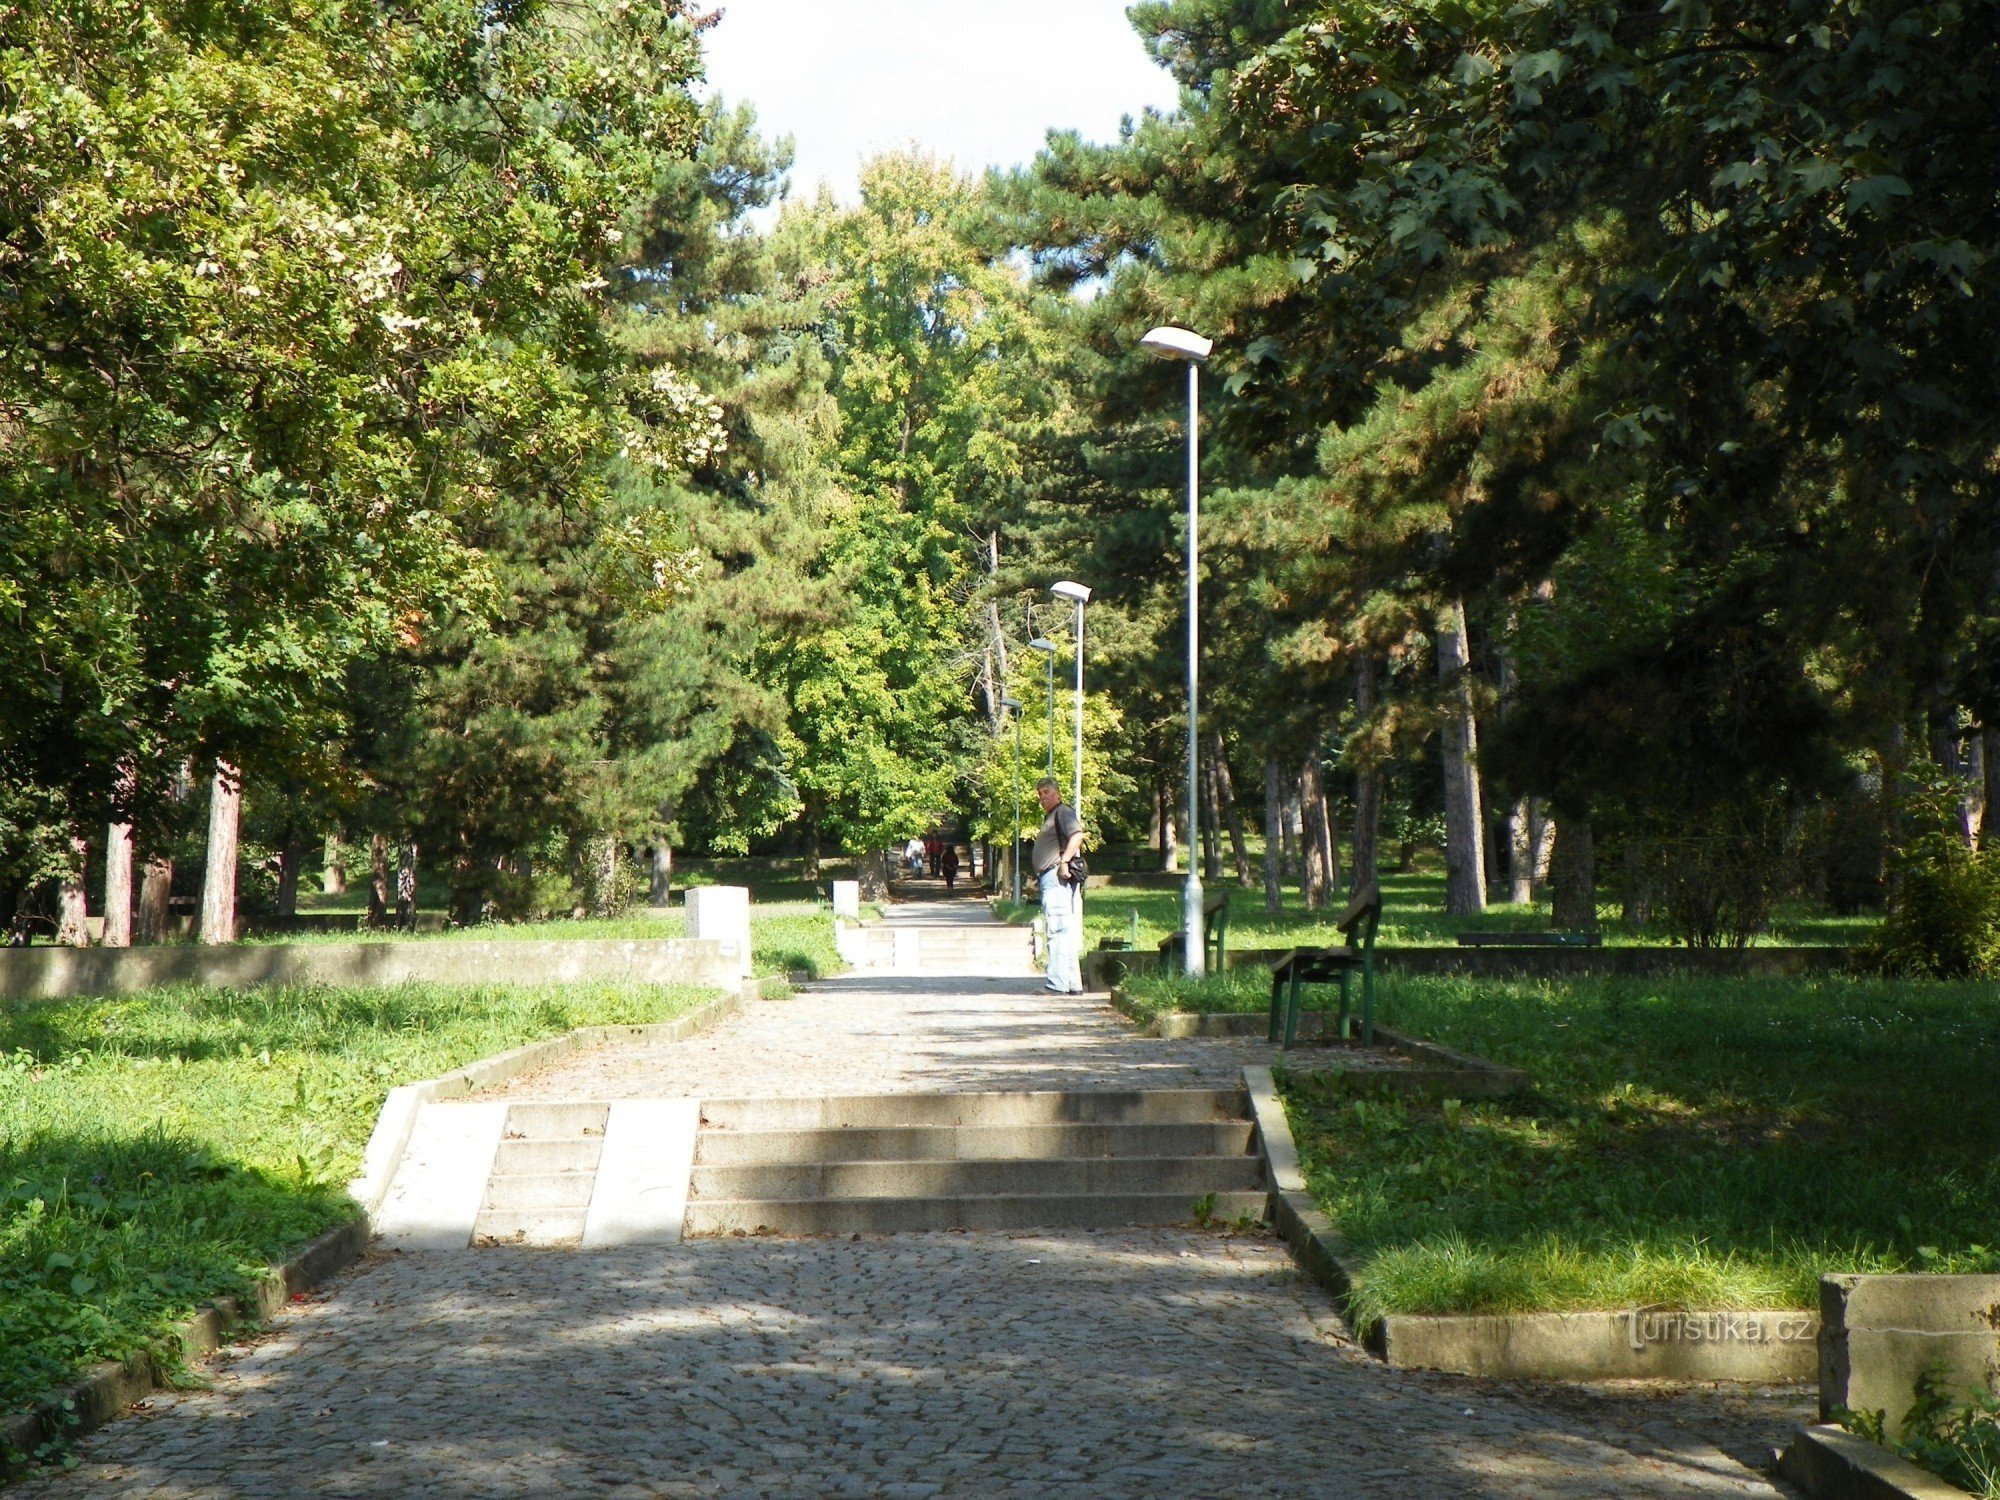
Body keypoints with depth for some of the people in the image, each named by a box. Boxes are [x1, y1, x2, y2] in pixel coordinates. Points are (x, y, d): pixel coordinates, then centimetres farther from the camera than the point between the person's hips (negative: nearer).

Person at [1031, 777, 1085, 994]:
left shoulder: (1063, 812, -7)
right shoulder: (1049, 817, 25)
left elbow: (1077, 835, -24)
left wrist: (1064, 862, -25)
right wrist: (1038, 876, 22)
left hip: (1057, 877, -11)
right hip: (1049, 879, 11)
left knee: (1058, 929, -12)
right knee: (1066, 931, 10)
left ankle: (1059, 984, -15)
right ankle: (1073, 984, 12)